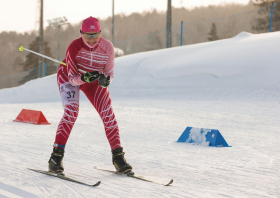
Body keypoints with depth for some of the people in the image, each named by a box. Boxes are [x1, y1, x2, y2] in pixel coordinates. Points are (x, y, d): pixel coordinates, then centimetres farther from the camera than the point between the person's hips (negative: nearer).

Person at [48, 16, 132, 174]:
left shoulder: (107, 47, -26)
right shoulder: (74, 47, -32)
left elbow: (109, 74, -14)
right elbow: (72, 78, -26)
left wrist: (105, 80, -37)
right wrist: (84, 78, -47)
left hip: (94, 80, 3)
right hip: (69, 77, -3)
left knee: (108, 114, -10)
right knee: (71, 112, -24)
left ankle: (118, 156, 1)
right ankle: (57, 155, -16)